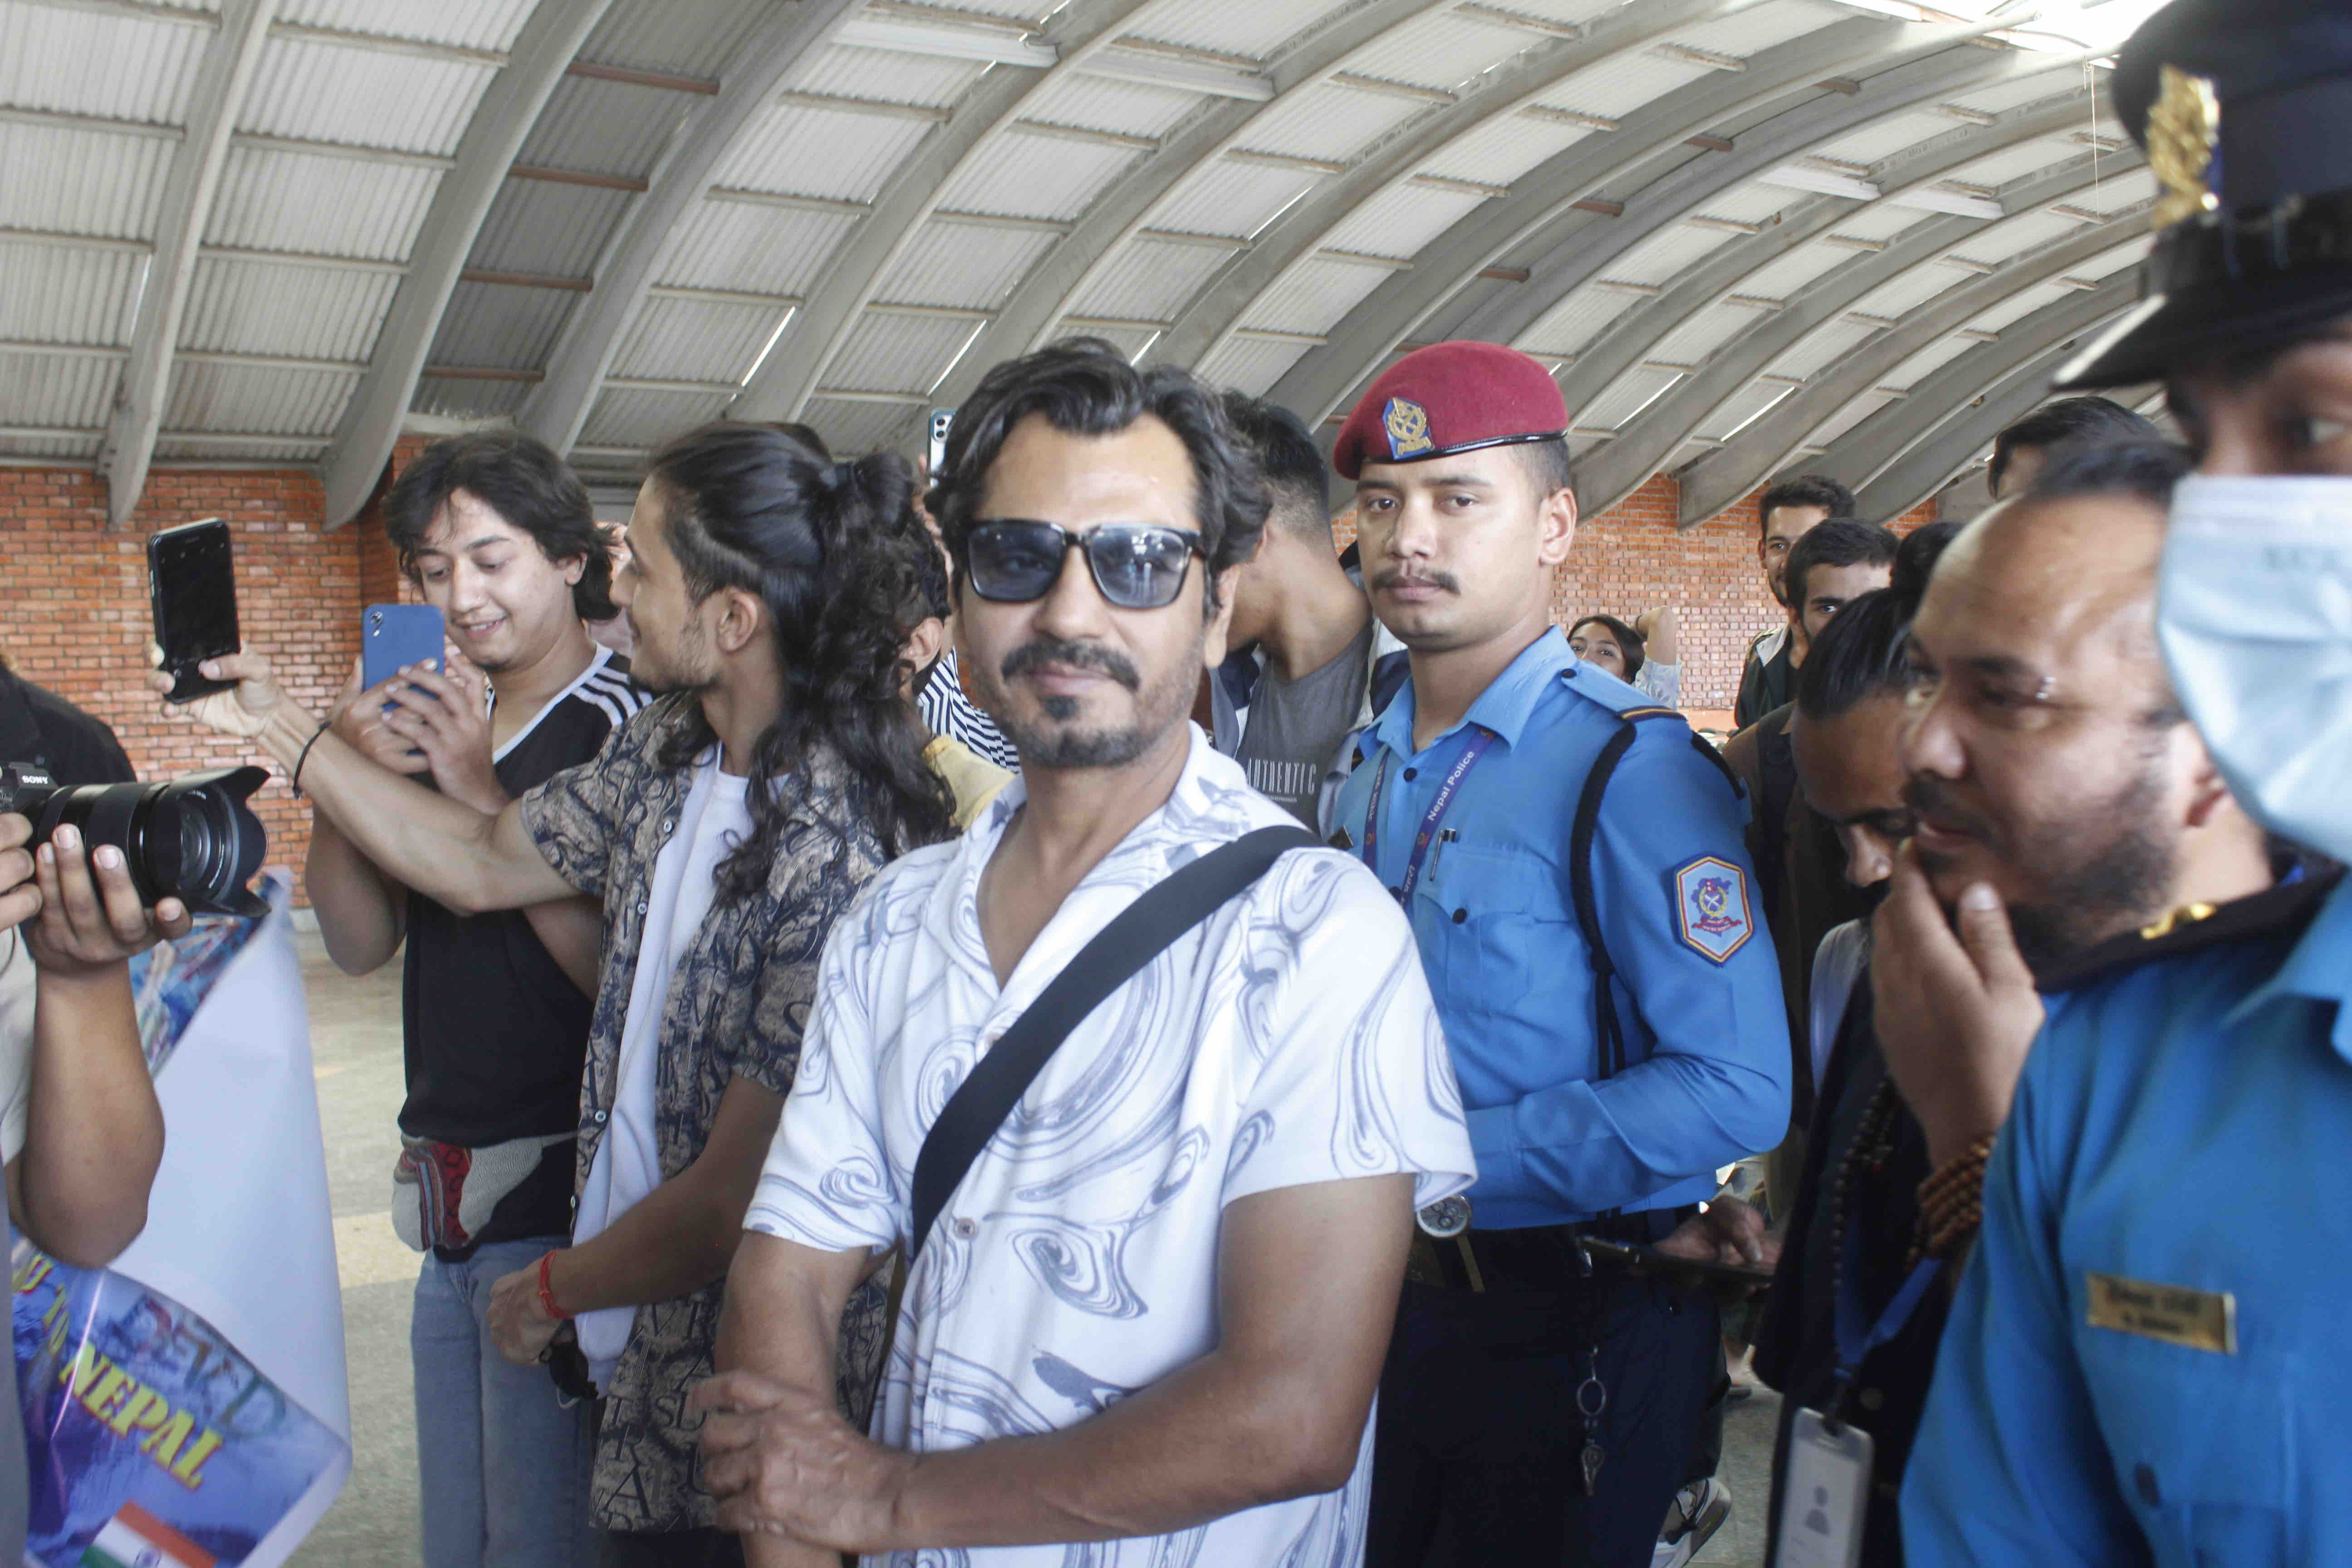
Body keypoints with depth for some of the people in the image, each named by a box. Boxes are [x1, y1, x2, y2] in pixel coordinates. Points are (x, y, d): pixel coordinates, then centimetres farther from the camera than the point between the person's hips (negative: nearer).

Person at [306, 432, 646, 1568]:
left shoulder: (623, 729, -13)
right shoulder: (443, 722, 11)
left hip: (557, 1203, -8)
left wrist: (483, 796, -23)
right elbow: (361, 944, 9)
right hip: (452, 1211, 8)